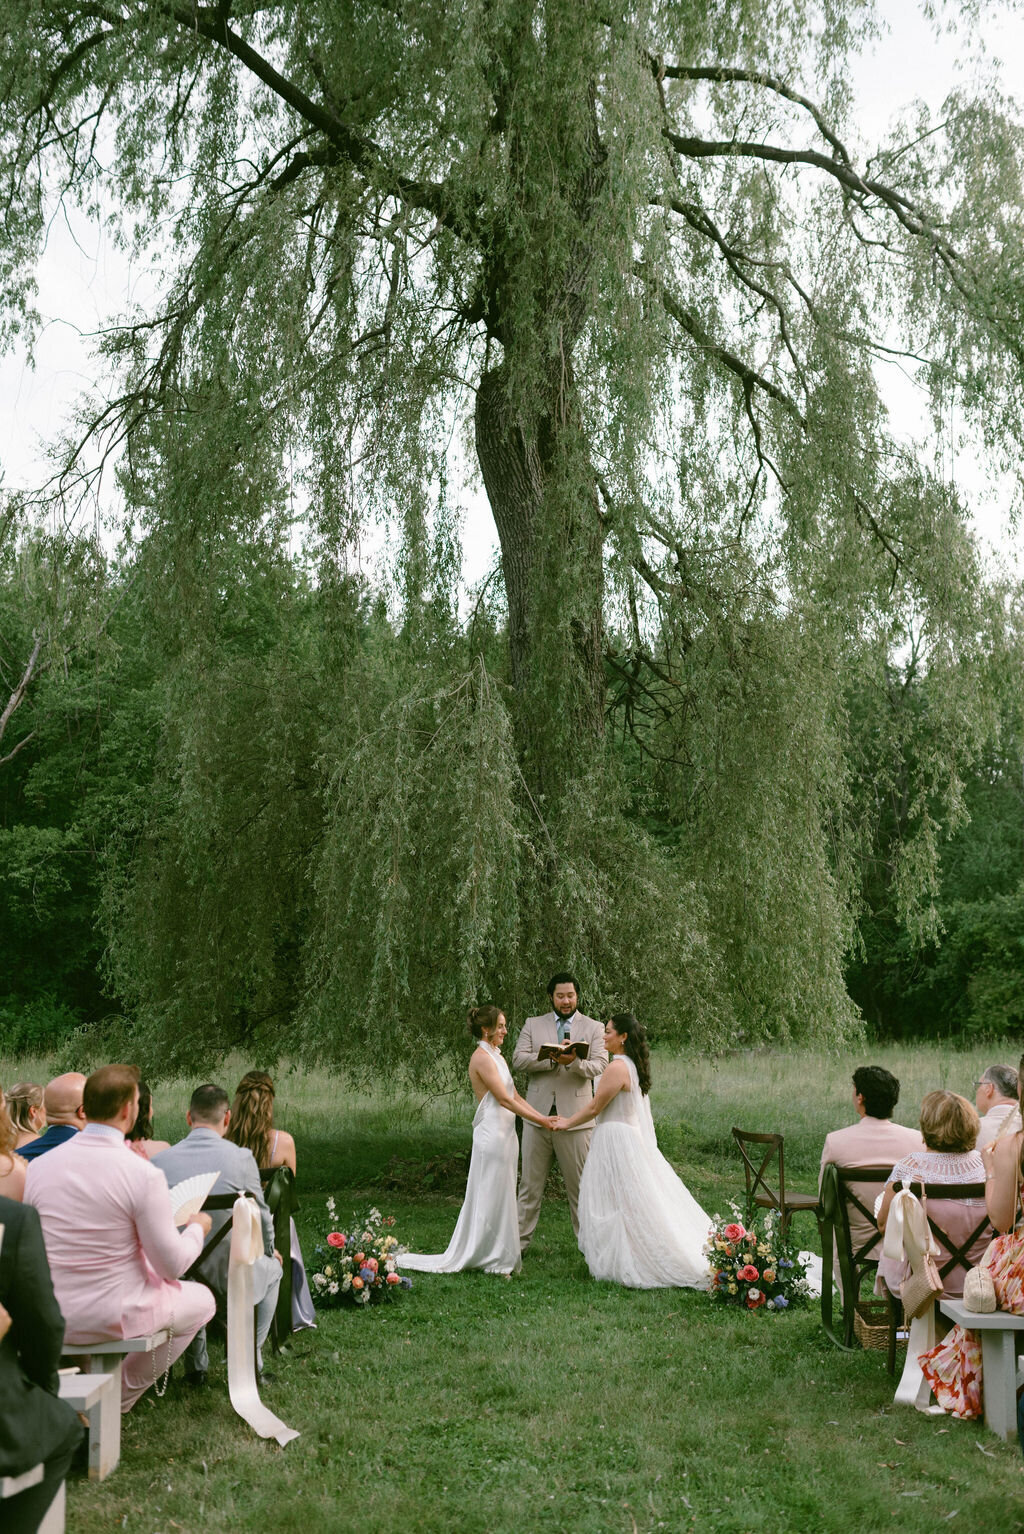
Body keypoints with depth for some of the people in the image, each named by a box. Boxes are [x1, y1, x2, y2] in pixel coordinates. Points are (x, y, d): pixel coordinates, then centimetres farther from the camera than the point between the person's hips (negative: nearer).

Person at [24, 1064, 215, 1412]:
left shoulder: (38, 1166, -7)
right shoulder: (144, 1175, -21)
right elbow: (172, 1265, -15)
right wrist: (197, 1228, 6)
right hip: (115, 1316, -5)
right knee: (202, 1299, 23)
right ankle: (122, 1396, 22)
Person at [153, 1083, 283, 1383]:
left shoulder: (159, 1160, -6)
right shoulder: (241, 1157, -13)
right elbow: (261, 1218, -2)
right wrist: (268, 1251, 20)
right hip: (232, 1275, -3)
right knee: (271, 1268, 31)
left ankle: (196, 1364, 40)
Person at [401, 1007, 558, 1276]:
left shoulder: (496, 1056, 15)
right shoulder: (482, 1058, -14)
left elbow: (515, 1096, 15)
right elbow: (504, 1099, -17)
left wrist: (542, 1117, 5)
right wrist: (538, 1120, -14)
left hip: (504, 1134, 9)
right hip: (492, 1135, -9)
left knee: (501, 1197, 13)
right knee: (491, 1196, -1)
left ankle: (501, 1257, 20)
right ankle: (493, 1259, 7)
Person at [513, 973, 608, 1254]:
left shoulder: (593, 1028, 6)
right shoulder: (533, 1024, 10)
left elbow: (599, 1065, -6)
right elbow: (518, 1059, -3)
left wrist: (574, 1062, -27)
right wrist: (553, 1058, -18)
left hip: (575, 1115, -1)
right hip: (538, 1113, 1)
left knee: (580, 1184, 5)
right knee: (530, 1182, 7)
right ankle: (520, 1241, 15)